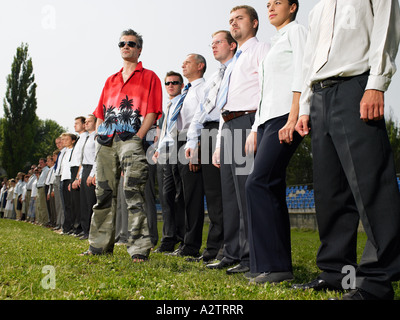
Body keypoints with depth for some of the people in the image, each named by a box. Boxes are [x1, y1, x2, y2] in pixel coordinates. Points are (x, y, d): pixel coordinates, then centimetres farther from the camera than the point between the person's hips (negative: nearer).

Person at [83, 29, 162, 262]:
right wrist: (99, 136, 9)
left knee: (133, 192, -14)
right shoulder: (111, 80, 26)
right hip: (106, 142, 6)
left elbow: (152, 112, -2)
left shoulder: (149, 77, 9)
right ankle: (100, 245, 17)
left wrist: (137, 138, -13)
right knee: (104, 194, 8)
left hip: (131, 140, -6)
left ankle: (140, 248, -11)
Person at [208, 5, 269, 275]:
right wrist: (219, 143, 20)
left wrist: (256, 130, -22)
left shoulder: (261, 50, 4)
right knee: (230, 193, 6)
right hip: (228, 126, 9)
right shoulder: (233, 64, 29)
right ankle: (233, 254, 12)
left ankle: (251, 258, -6)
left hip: (247, 121, -9)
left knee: (247, 190, -11)